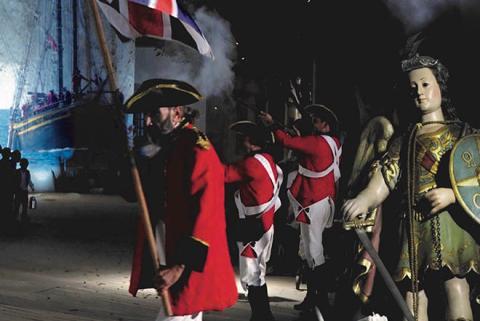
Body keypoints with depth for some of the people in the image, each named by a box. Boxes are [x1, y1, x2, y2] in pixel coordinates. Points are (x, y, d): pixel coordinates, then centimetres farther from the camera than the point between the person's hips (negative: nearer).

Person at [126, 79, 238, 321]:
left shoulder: (197, 150, -17)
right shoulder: (171, 146, 11)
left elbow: (204, 216, -23)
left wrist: (180, 267, -25)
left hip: (190, 268, -9)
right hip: (173, 259, 9)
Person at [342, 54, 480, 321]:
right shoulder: (404, 141, 21)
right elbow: (385, 176, 3)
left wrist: (452, 194, -12)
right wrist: (365, 199, -18)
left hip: (452, 217, -3)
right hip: (415, 223, 3)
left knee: (456, 288, -21)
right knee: (415, 298, -4)